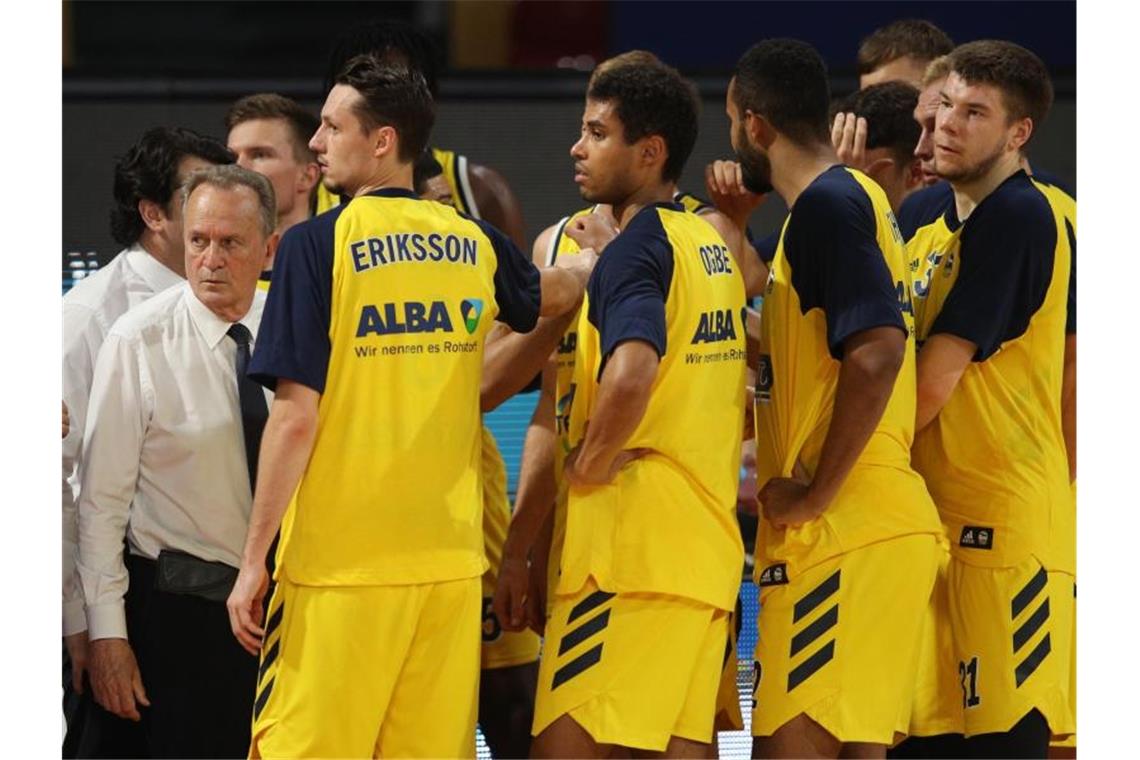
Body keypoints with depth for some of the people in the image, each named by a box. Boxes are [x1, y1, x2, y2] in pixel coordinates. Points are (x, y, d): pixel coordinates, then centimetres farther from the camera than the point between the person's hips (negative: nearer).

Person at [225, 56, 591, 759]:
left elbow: (296, 416, -12)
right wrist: (600, 262, 56)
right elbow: (547, 295, 33)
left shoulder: (319, 244, -7)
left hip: (340, 564, -5)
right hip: (451, 558, 5)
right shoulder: (476, 244, 9)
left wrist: (254, 561, -8)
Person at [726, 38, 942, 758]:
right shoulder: (856, 198, 20)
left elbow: (876, 354, -23)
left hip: (839, 535, -10)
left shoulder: (827, 203, -11)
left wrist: (816, 493, -17)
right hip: (890, 524, 10)